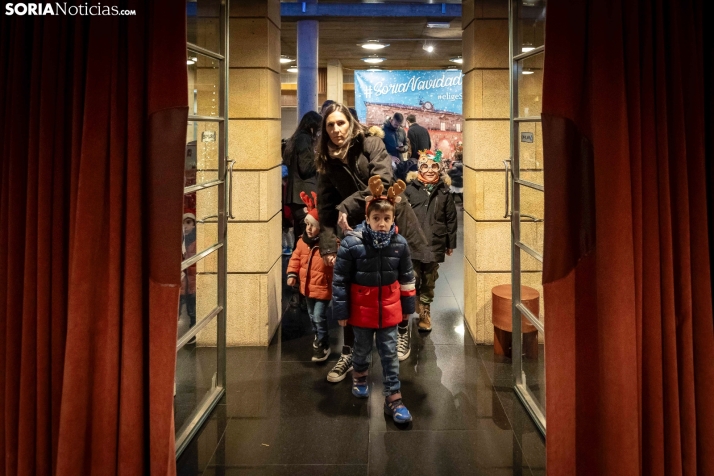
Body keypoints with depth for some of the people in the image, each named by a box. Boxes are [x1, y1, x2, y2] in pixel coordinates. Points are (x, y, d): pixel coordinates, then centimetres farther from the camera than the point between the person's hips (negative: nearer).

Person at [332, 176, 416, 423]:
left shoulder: (400, 243, -8)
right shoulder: (351, 243, -18)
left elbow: (406, 277, 4)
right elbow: (340, 279, -11)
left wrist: (408, 306, 9)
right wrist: (341, 311, -8)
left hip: (389, 308, 2)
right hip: (362, 308, -1)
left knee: (390, 353, 7)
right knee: (362, 348, 20)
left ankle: (393, 399, 17)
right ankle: (359, 377, 50)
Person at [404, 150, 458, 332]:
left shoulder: (444, 192, 3)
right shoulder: (410, 189, -2)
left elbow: (451, 219, 6)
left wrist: (450, 244, 6)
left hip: (435, 245, 2)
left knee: (429, 283, 14)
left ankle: (425, 312, 31)